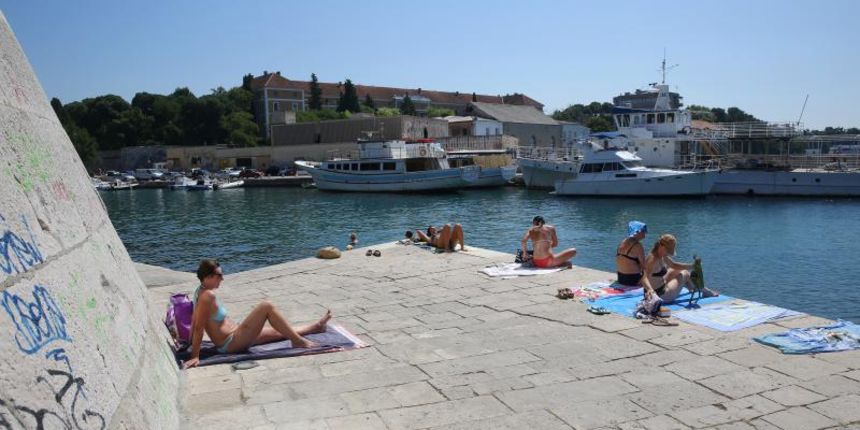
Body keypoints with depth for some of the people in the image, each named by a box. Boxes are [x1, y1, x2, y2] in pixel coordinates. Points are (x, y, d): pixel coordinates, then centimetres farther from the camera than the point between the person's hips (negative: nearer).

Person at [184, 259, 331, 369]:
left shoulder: (200, 292, 6)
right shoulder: (208, 296, -23)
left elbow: (194, 322, 12)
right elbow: (198, 328, -24)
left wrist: (190, 344, 18)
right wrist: (195, 357, -24)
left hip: (233, 338, 10)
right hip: (231, 343, -10)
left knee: (279, 331, 20)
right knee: (266, 306, -15)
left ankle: (316, 327, 36)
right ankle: (298, 341, -8)